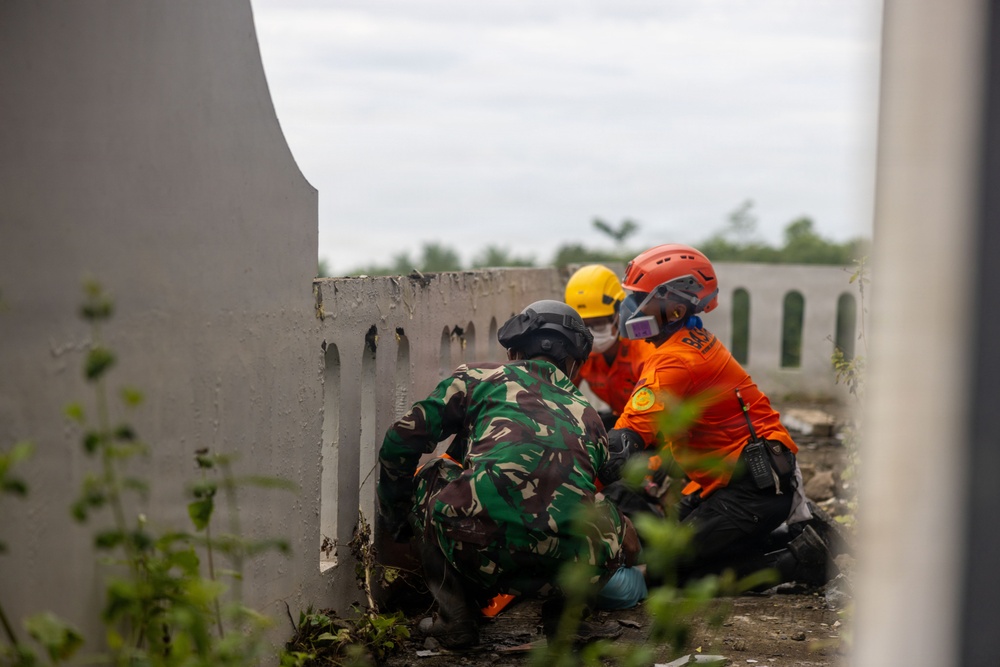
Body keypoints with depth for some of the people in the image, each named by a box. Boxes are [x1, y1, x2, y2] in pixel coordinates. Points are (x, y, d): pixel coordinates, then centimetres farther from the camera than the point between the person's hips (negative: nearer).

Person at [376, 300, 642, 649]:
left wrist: (394, 515, 41)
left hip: (478, 546, -3)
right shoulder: (587, 416, 33)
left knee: (427, 478, 30)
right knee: (621, 540, 37)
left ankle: (455, 617, 20)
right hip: (567, 563, 3)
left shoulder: (479, 378, 25)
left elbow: (401, 441, 23)